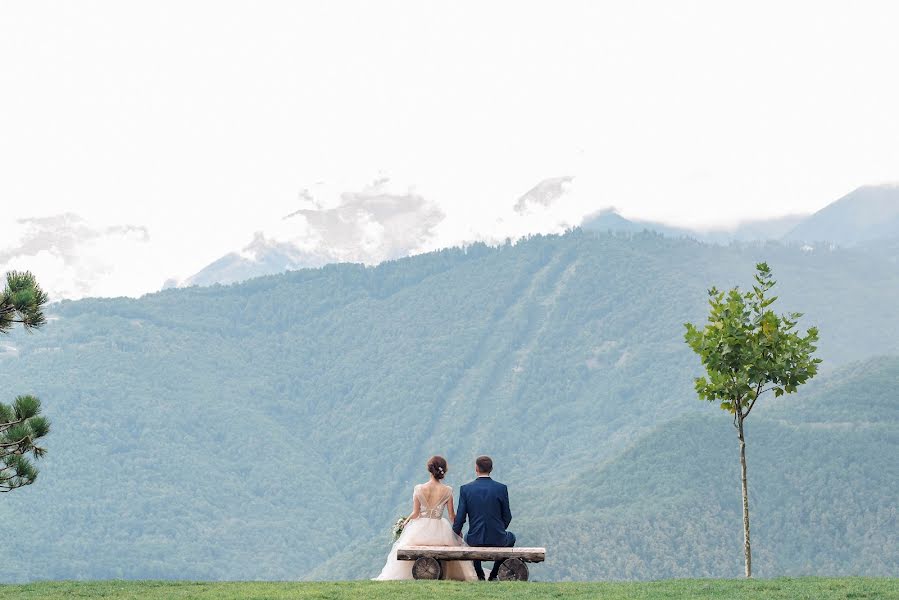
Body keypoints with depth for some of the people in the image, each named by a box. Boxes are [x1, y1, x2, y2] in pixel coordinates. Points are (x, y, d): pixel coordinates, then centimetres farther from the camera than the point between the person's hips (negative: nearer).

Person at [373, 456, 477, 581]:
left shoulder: (419, 489, -9)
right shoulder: (447, 491, -9)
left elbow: (415, 514, -5)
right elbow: (452, 516, -3)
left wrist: (405, 522, 13)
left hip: (420, 530, 0)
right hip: (439, 531, 0)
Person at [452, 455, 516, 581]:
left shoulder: (465, 489, -7)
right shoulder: (501, 488, -6)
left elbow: (460, 517, -5)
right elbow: (507, 517, 1)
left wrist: (456, 532, 16)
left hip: (475, 541, 1)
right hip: (497, 540, -1)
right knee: (511, 537, 34)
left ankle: (480, 576, 33)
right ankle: (493, 575, 28)